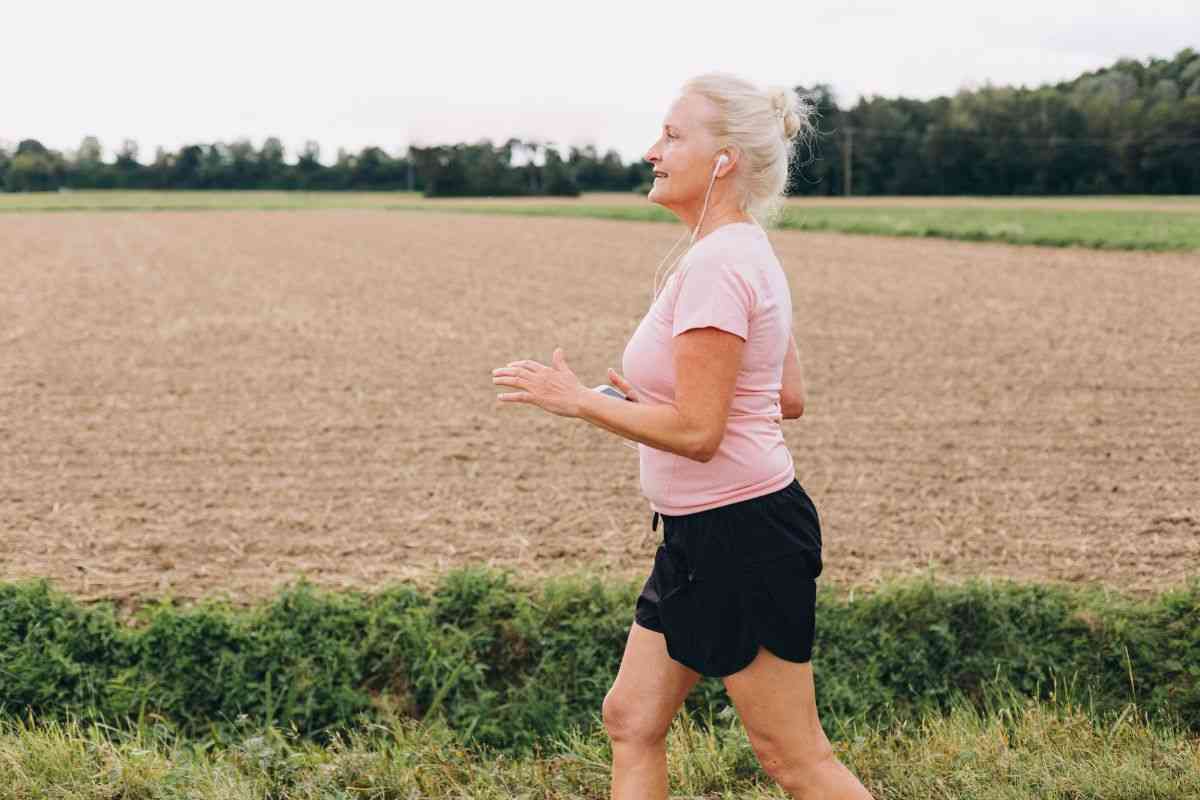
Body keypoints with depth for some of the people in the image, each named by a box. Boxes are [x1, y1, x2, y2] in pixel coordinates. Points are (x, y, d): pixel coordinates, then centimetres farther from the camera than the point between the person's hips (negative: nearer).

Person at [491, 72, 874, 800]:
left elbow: (696, 432, -24)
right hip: (703, 535, 11)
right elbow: (790, 399, 15)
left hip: (743, 534, -11)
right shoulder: (747, 252, 11)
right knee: (631, 721, 14)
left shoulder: (716, 264, -21)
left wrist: (579, 401, -13)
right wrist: (653, 396, 14)